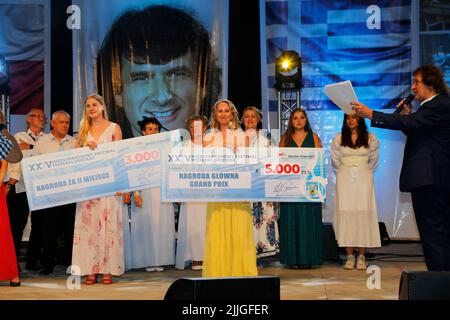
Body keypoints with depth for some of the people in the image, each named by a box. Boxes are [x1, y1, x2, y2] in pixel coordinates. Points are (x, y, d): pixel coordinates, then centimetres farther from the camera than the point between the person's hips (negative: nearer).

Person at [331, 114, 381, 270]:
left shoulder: (371, 138, 5)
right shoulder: (338, 138, 7)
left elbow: (373, 160, 13)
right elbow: (335, 160, 12)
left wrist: (364, 173, 12)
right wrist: (344, 174, 12)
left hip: (364, 179, -1)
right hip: (344, 180, 1)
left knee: (364, 214, -5)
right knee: (346, 214, -5)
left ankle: (362, 257, -2)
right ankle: (349, 256, 0)